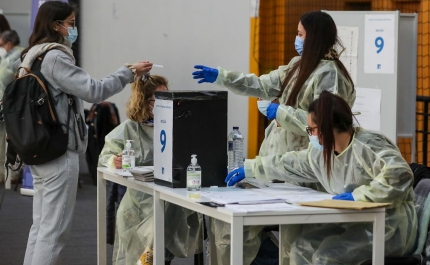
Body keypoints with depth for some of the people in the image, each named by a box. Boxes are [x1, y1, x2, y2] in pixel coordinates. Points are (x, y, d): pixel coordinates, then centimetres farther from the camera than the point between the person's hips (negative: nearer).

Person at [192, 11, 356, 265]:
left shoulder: (329, 74, -16)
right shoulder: (299, 65, 13)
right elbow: (264, 86, 19)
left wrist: (280, 112, -18)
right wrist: (221, 76, 13)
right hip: (278, 159, 9)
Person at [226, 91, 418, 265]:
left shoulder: (368, 146, -20)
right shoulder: (322, 152, 8)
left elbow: (400, 175, -34)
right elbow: (290, 164, 24)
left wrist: (358, 195, -29)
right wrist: (249, 168, 32)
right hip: (355, 223, 9)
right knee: (302, 247, 3)